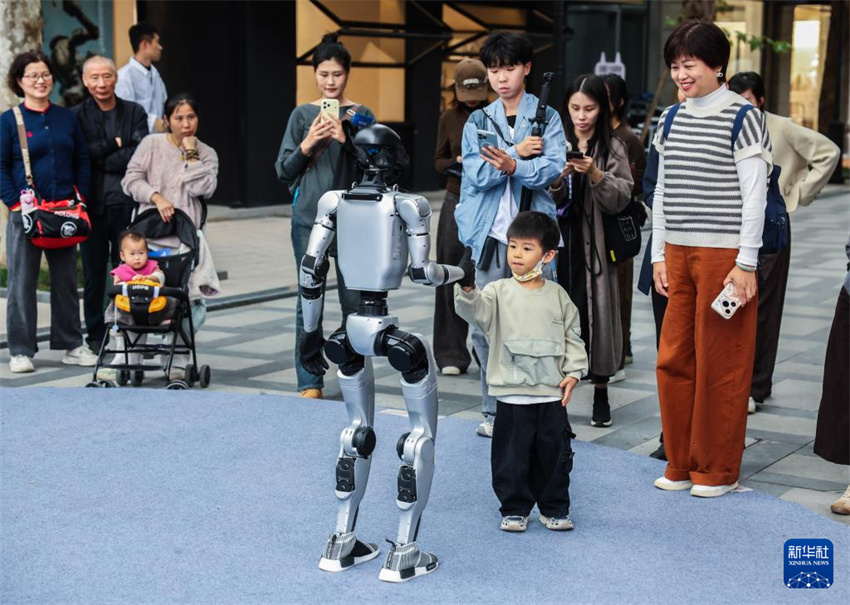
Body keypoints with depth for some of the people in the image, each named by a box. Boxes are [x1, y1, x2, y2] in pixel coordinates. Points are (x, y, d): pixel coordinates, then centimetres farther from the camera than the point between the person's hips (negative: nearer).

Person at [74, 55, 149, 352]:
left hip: (127, 203, 0)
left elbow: (138, 156, -7)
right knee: (93, 273, 5)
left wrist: (99, 159, -8)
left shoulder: (134, 112, 7)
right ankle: (95, 336, 14)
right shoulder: (76, 115, 6)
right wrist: (113, 144, -9)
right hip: (91, 204, 0)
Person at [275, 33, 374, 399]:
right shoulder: (302, 115, 7)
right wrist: (307, 145, -11)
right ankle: (309, 384, 2)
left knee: (354, 301, 3)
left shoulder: (362, 115, 5)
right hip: (309, 220, 0)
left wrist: (346, 140, -15)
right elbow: (283, 171, 6)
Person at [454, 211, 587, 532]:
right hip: (511, 395, -2)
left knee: (553, 454, 10)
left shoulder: (557, 295, 4)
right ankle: (514, 509, 20)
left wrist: (573, 372, 0)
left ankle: (554, 508, 26)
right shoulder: (499, 292, -2)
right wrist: (467, 289, -40)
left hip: (552, 395, 2)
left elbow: (573, 336, 10)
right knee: (512, 455, 5)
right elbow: (476, 309, -20)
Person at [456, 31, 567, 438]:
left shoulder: (547, 117, 7)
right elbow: (478, 174, -1)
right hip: (491, 236, 2)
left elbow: (552, 168, -9)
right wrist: (517, 153, -10)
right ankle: (494, 412, 11)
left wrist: (511, 165, -24)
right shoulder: (478, 121, 13)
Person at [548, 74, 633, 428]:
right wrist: (557, 178, -16)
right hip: (559, 242, 1)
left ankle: (600, 394, 13)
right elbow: (543, 199, 3)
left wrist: (596, 174, -18)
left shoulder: (613, 148, 4)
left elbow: (621, 199, -4)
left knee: (596, 313, 1)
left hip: (595, 245, -1)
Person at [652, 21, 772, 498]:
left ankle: (718, 470, 10)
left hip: (725, 254, -6)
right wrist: (660, 255, 13)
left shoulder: (742, 117, -5)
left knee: (721, 364, -1)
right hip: (679, 254, 6)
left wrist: (746, 263, -11)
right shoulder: (671, 120, 13)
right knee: (673, 359, 6)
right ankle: (680, 464, 18)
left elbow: (755, 195, -7)